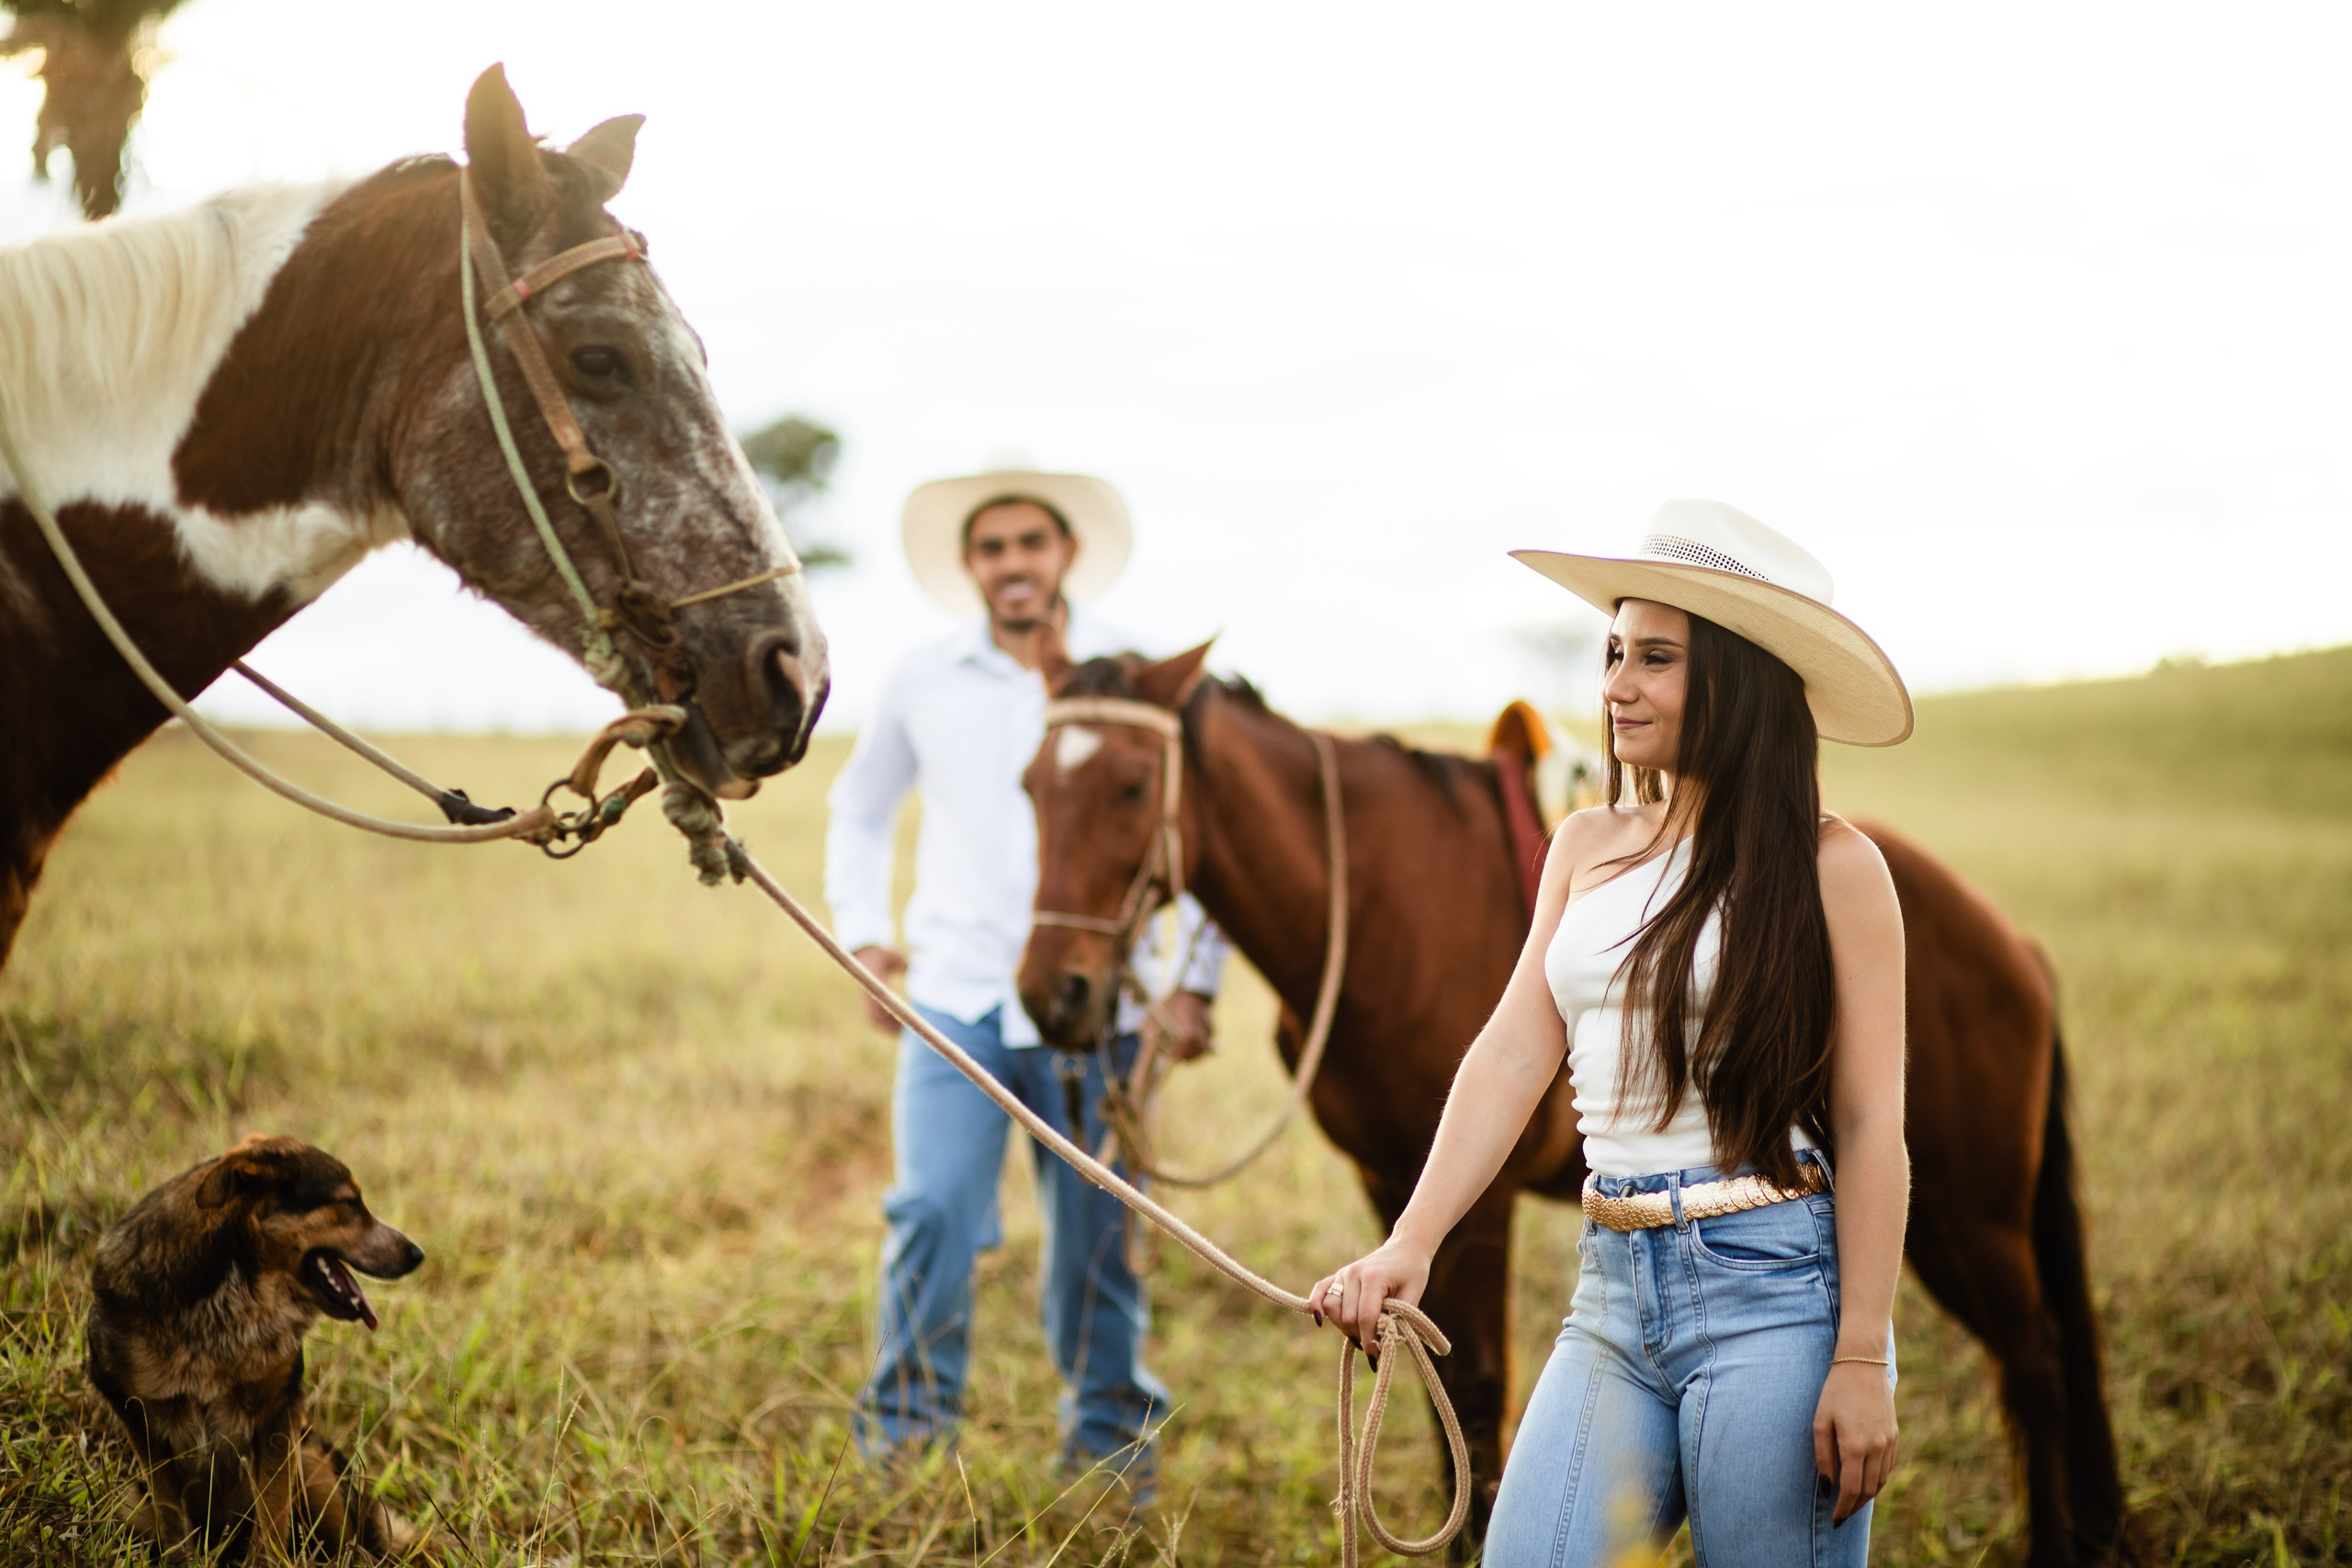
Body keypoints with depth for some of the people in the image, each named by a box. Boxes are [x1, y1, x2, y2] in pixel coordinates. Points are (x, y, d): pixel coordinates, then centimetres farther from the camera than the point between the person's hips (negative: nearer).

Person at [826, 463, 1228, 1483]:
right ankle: (908, 1414, 4)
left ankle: (1109, 1430, 23)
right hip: (956, 1004, 0)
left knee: (1096, 1236, 6)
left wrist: (1192, 982, -1)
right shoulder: (925, 686, 7)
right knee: (933, 1209, -14)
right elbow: (859, 810, 22)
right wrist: (862, 933, 8)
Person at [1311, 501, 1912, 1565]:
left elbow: (1870, 1126, -7)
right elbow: (1513, 1053, 4)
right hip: (1614, 1289, 5)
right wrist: (1409, 1246, -10)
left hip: (1775, 1287, -5)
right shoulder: (1588, 848, 12)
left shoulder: (1828, 867, -4)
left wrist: (1863, 1359, -12)